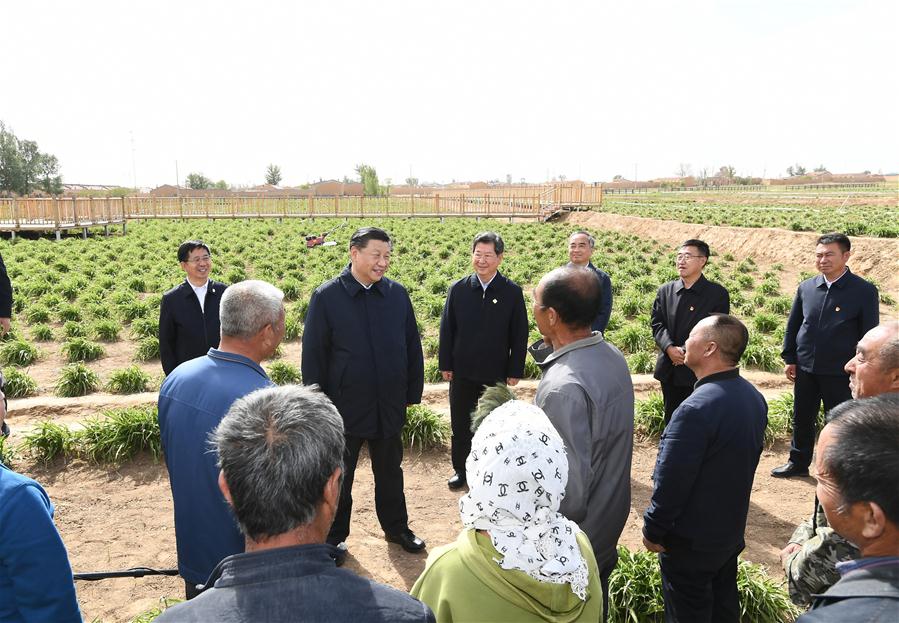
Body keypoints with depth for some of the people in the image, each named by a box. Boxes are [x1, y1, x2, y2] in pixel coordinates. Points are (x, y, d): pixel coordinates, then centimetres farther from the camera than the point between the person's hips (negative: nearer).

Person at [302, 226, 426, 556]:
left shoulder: (398, 294, -2)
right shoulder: (326, 296, -11)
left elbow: (412, 346, 4)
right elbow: (313, 355, -7)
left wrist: (413, 392, 4)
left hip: (390, 404, 3)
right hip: (345, 405, -3)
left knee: (390, 471, 20)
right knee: (339, 476, 16)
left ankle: (396, 527, 40)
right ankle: (335, 536, 35)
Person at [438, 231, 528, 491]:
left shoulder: (512, 292, -7)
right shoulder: (458, 289, -3)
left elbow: (519, 335, -4)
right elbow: (447, 329, 2)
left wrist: (515, 371, -5)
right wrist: (445, 364, 0)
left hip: (497, 374, -1)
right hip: (462, 371, 2)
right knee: (461, 423, 13)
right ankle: (460, 469, 31)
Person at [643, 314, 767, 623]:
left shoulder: (696, 409, -32)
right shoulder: (754, 397, -4)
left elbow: (671, 481, -26)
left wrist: (652, 530, -11)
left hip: (691, 542, -8)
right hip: (732, 530, 8)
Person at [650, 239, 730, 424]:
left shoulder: (717, 294, -3)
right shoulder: (665, 291, 9)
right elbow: (656, 323, 3)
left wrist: (687, 352, -15)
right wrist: (670, 348, -14)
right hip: (669, 370, 4)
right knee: (671, 420, 14)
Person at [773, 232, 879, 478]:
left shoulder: (864, 291, -9)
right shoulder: (806, 287, 2)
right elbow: (792, 326, 10)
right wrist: (789, 359, 7)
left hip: (840, 373, -4)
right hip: (805, 369, 4)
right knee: (802, 420, 16)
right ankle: (798, 463, 34)